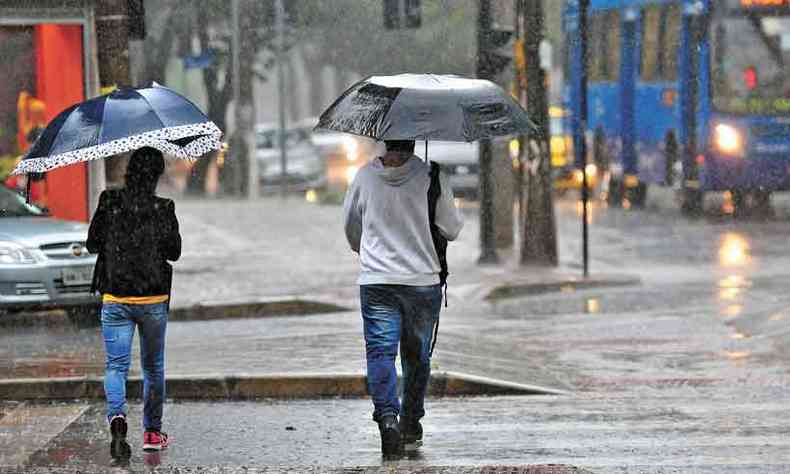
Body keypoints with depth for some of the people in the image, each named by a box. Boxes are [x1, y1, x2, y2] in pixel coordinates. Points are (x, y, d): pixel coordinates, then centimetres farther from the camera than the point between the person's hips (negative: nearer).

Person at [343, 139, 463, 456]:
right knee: (417, 355, 15)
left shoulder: (365, 177, 0)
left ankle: (387, 416, -27)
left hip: (375, 282, 0)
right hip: (423, 280, 0)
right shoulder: (431, 177, -7)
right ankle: (411, 427, 24)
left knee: (380, 351, -4)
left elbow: (351, 228, 14)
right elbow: (452, 230, 2)